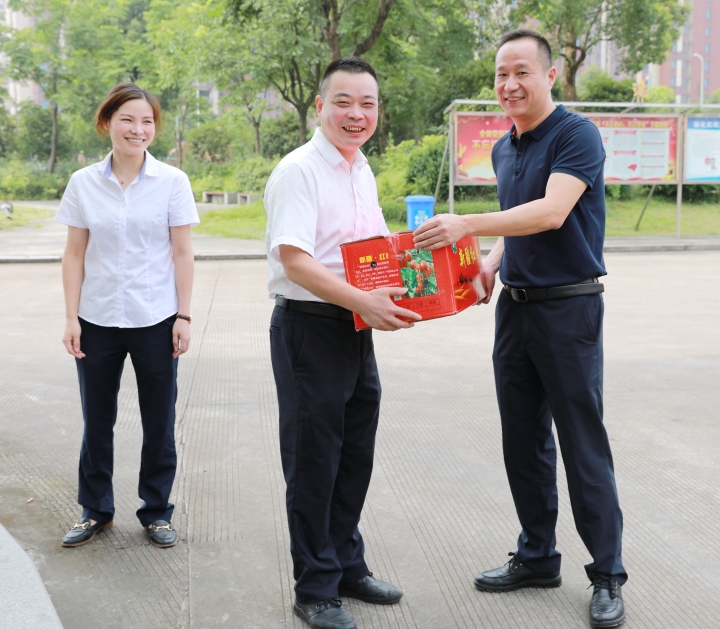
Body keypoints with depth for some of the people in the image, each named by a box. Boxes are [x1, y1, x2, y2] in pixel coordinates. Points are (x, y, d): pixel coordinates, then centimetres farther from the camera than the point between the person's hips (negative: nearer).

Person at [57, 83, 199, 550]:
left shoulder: (172, 182, -3)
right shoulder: (84, 183, 1)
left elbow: (183, 253, -1)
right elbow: (75, 254, 4)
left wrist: (184, 317, -5)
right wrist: (72, 318, -1)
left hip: (155, 320, -1)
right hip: (98, 319, 2)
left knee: (159, 423, 8)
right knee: (96, 421, 11)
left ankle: (157, 511, 24)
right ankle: (95, 510, 28)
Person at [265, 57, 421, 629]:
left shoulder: (362, 171, 13)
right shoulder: (299, 172, -13)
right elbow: (294, 260, -23)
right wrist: (363, 302, -31)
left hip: (358, 329, 8)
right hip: (309, 329, -8)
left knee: (355, 457, 17)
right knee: (314, 462, 2)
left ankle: (347, 566, 33)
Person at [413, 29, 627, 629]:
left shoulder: (577, 135, -12)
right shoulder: (503, 148, 13)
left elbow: (551, 213, -26)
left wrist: (468, 225, -35)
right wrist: (491, 262, 4)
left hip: (568, 308, -7)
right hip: (514, 305, 8)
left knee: (583, 445, -2)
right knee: (523, 440, 12)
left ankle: (608, 575, 10)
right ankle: (537, 557, 26)